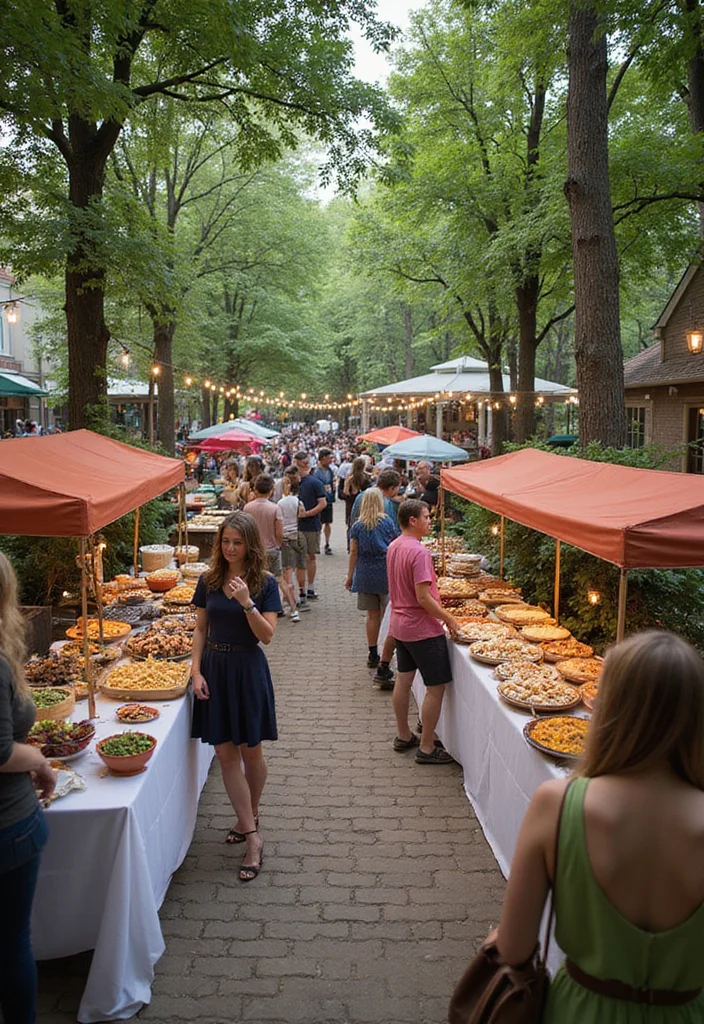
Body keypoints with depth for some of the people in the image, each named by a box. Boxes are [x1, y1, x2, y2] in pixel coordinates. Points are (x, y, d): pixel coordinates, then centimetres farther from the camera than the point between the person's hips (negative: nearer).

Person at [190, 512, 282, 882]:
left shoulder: (265, 584, -6)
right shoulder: (208, 581, 2)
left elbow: (267, 636, -12)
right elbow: (200, 630, 6)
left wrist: (247, 603, -25)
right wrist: (196, 671, -5)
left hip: (248, 669, -3)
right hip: (214, 668, 3)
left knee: (250, 751, 8)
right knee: (226, 753, 3)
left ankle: (249, 818, 32)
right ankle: (252, 835, 13)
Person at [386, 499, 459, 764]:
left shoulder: (393, 547, 5)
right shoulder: (419, 552, -23)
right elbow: (423, 597, -25)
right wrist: (448, 618, -14)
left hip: (399, 624, 9)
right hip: (423, 629, -9)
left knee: (403, 680, 18)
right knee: (436, 687, 1)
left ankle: (403, 736, 31)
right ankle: (426, 748, 6)